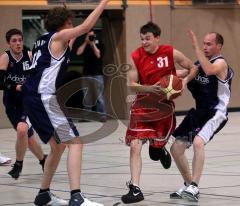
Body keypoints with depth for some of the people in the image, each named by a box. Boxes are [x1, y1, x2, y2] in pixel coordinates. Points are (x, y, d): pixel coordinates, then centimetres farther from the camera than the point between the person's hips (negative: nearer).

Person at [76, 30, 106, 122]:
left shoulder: (98, 45, 7)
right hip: (86, 74, 3)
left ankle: (102, 115, -10)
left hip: (97, 74, -3)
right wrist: (86, 42, -5)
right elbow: (78, 52, -5)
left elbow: (98, 55, -10)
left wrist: (93, 43, -8)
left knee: (99, 96, -9)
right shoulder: (84, 45, 13)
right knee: (87, 97, 3)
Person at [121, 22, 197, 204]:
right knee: (135, 146, -12)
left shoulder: (171, 53, -8)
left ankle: (160, 149, 51)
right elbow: (132, 84, -4)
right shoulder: (136, 56, -7)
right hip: (144, 104, 0)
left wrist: (184, 81, -16)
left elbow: (193, 68, 4)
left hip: (164, 105, 0)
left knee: (157, 144, 11)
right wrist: (150, 89, -21)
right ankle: (135, 189, -9)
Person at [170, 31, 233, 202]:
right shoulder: (199, 63, 10)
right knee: (176, 148, 7)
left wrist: (196, 47, -34)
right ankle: (188, 185, 25)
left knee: (198, 142, -32)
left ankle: (194, 188, -31)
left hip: (216, 113, -9)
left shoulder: (221, 63, -13)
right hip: (199, 112, 9)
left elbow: (209, 70, -35)